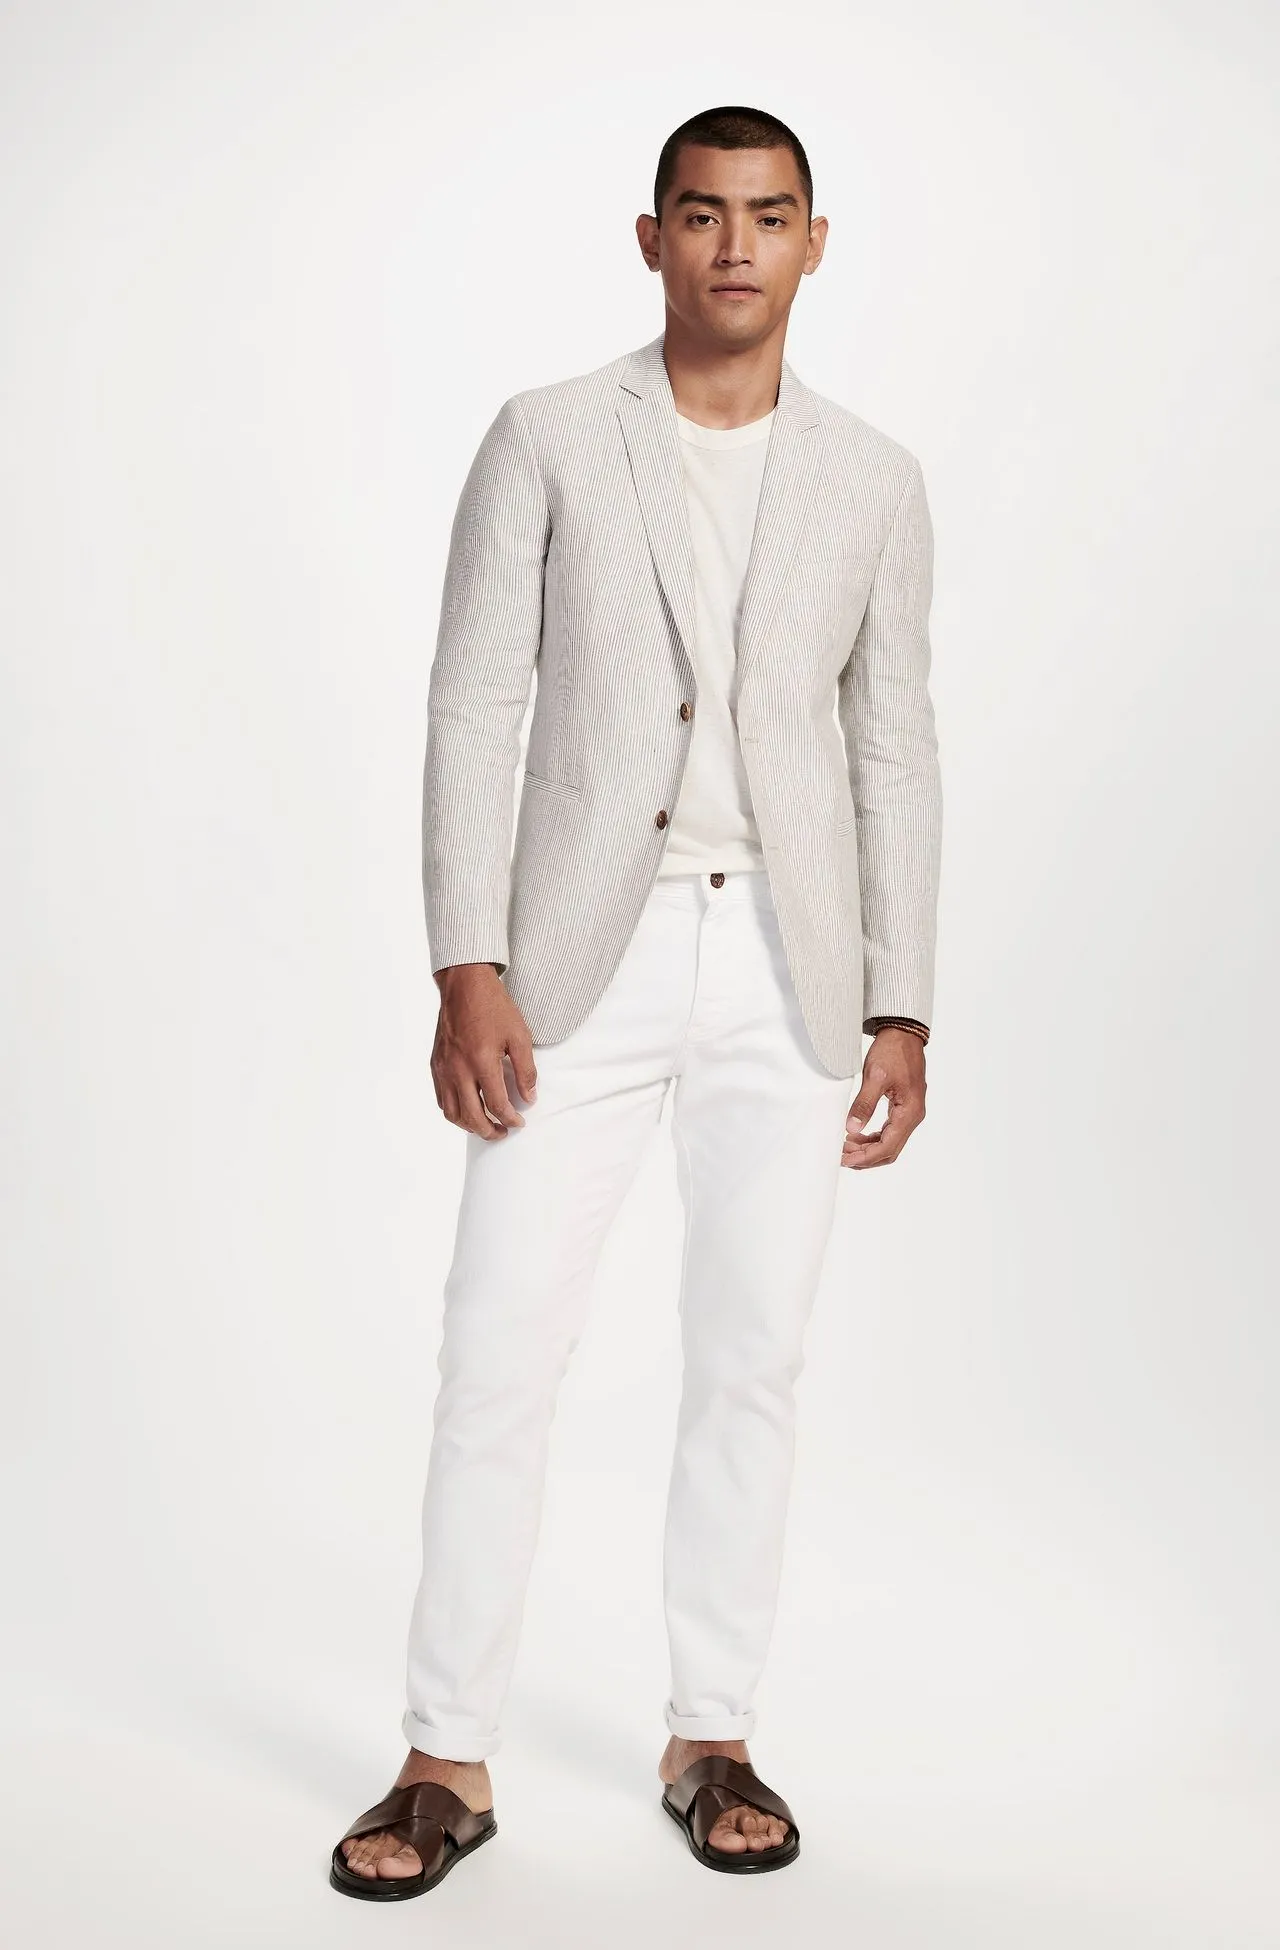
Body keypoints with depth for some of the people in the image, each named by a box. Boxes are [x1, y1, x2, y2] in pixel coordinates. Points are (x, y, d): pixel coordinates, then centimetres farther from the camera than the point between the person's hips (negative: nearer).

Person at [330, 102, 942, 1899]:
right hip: (582, 956, -1)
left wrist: (904, 1008, 4)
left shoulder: (875, 482, 9)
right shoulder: (548, 440, 3)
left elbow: (895, 750, 10)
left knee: (752, 1363, 6)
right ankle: (449, 1761, 9)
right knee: (499, 1354, -2)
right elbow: (472, 707, -1)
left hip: (789, 967, 2)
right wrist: (465, 969, -10)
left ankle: (712, 1739, 20)